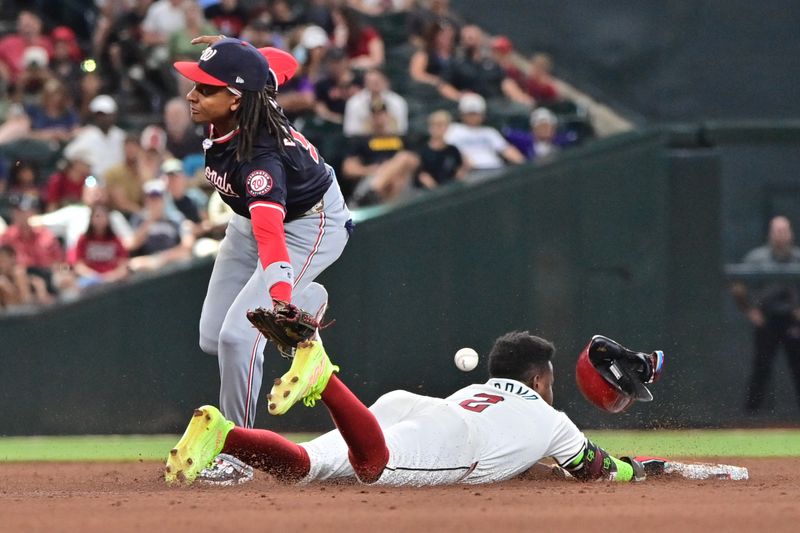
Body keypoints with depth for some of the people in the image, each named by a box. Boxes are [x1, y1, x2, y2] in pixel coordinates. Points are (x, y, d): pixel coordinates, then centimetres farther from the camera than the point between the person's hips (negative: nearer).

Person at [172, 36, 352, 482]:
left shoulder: (259, 157, -42)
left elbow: (271, 237, -56)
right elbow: (279, 61, -2)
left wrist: (280, 299, -68)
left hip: (309, 225, -9)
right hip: (250, 219, 9)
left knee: (237, 335, -24)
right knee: (213, 339, 11)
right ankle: (308, 299, 36)